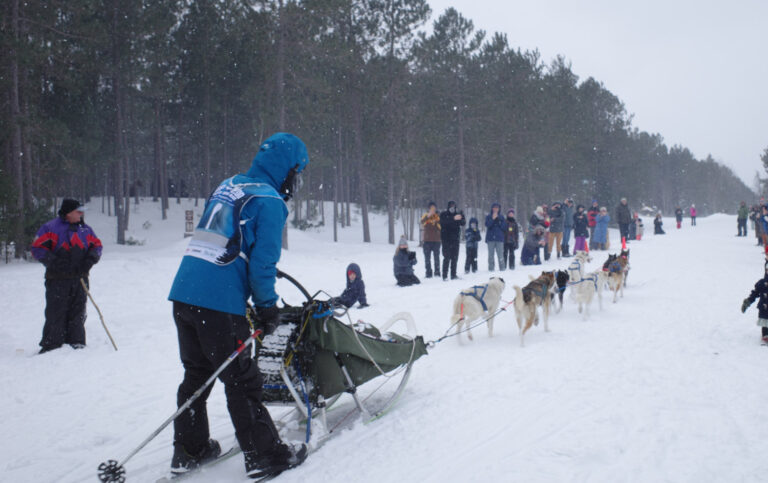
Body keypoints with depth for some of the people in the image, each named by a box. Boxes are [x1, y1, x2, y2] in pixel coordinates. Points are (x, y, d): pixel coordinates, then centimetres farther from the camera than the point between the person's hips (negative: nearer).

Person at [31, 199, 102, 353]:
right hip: (57, 279, -4)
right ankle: (52, 345, 4)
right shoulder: (51, 228, -2)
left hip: (80, 278, 4)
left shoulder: (85, 229, 12)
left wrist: (91, 258, -2)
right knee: (56, 313, -4)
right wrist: (53, 261, -16)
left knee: (77, 312, 6)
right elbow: (37, 248, -4)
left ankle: (76, 343, 13)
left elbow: (96, 245, 19)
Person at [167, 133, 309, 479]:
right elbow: (263, 261, -12)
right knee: (242, 381, 1)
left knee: (196, 374, 18)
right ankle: (265, 457, 10)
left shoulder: (228, 186, 18)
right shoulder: (269, 201, -6)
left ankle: (188, 451, 26)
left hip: (183, 294, 8)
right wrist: (268, 307, -2)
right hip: (220, 304, -8)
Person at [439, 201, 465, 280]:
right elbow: (444, 221, -22)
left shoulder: (457, 214, 11)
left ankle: (453, 275, 13)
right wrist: (454, 218, -37)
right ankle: (445, 276, -5)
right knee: (447, 257, -8)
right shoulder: (443, 214, 0)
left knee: (455, 258, 6)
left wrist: (462, 218, -24)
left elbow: (463, 223, -1)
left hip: (455, 239, 4)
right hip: (446, 240, -4)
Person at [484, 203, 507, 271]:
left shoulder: (501, 217, 11)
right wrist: (493, 219, -19)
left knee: (500, 255, -6)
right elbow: (487, 225, -8)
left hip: (499, 239, 0)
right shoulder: (488, 216, 8)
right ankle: (491, 268, 3)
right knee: (491, 255, -1)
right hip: (490, 238, 0)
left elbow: (504, 227, 5)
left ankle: (502, 268, -2)